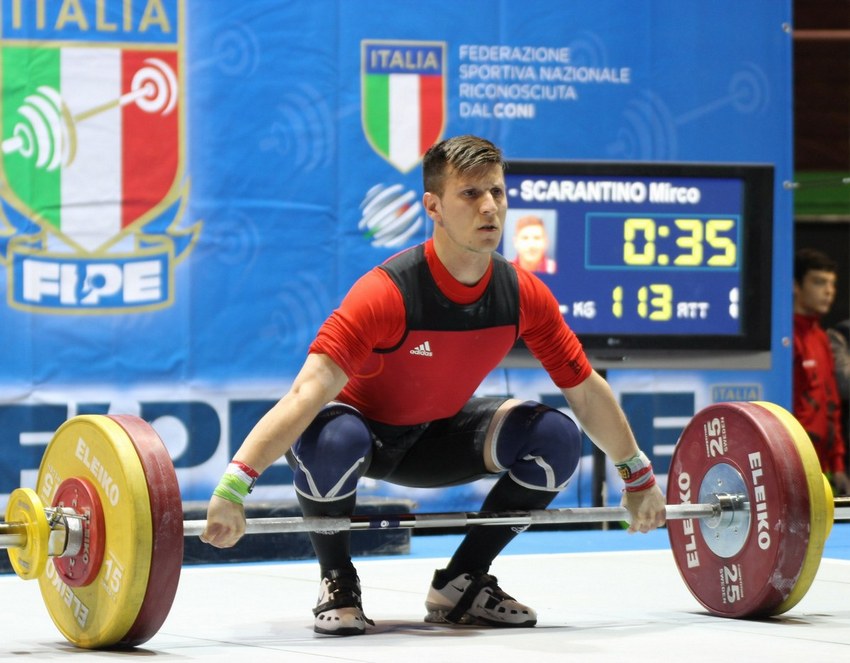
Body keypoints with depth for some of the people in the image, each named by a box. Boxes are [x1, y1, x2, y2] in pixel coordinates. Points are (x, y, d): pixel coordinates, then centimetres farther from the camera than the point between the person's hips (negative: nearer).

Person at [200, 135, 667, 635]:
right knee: (332, 439, -40)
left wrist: (639, 479, 4)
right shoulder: (389, 293, -34)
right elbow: (309, 392, -42)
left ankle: (461, 584, 2)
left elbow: (587, 389, -2)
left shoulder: (523, 295, -16)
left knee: (557, 437, -16)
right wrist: (234, 486, -52)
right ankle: (338, 584, -11)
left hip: (436, 435, 5)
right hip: (363, 424, -5)